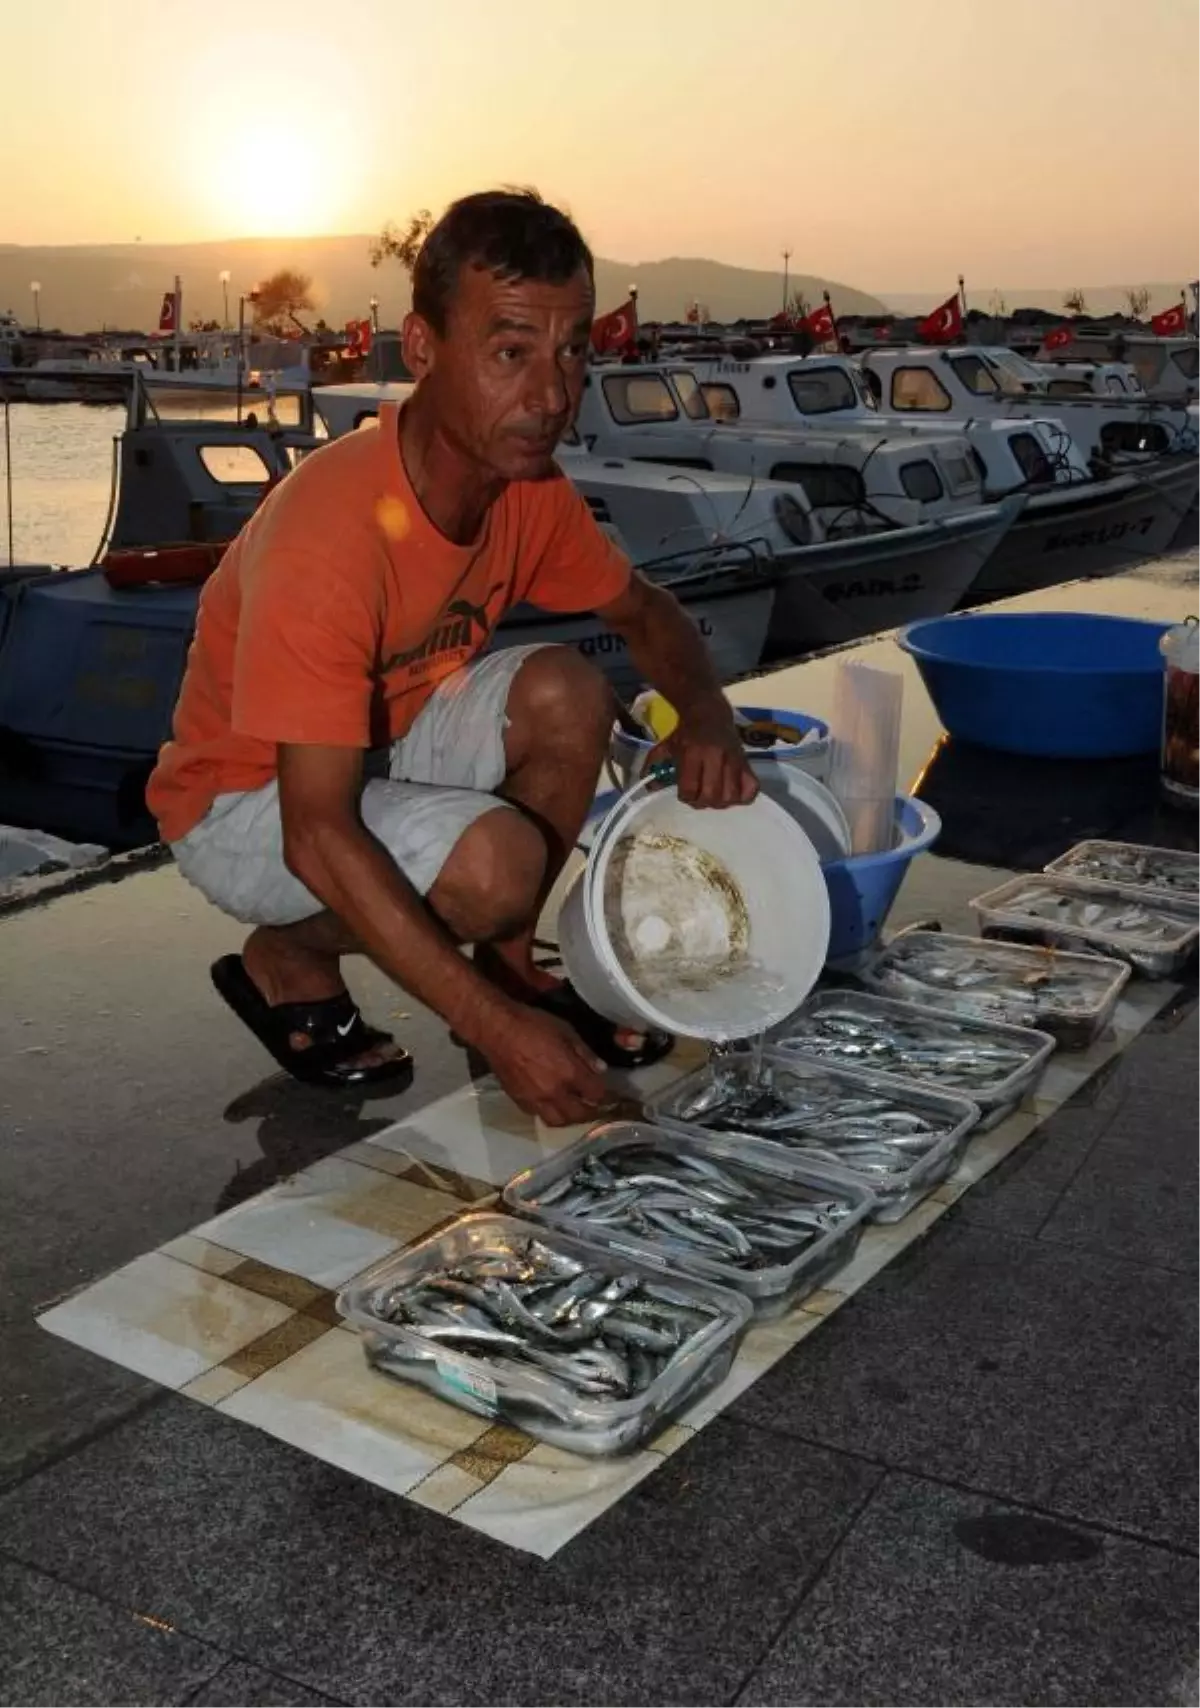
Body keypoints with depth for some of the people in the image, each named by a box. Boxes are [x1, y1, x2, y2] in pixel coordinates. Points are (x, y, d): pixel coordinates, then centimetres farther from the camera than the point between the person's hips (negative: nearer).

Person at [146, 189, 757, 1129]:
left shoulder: (528, 487, -12)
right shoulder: (329, 535, -34)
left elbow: (644, 608, 6)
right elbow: (318, 836, -35)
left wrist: (707, 716, -18)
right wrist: (495, 1030, -36)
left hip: (382, 748, 7)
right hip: (247, 803, -7)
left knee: (565, 693, -16)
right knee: (498, 863, -29)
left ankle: (512, 964, 1)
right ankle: (287, 962, -1)